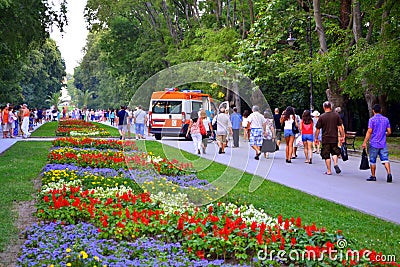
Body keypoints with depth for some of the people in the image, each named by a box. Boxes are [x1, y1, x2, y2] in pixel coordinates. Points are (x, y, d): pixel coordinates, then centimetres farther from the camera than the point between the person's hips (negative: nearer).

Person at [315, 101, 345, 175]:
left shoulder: (322, 117, -6)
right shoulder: (336, 115, 0)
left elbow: (318, 129, -2)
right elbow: (340, 127, 1)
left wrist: (316, 138, 9)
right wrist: (342, 136, 8)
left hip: (325, 139, -2)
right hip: (334, 138, 2)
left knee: (327, 155, 6)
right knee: (334, 152, 18)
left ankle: (329, 171, 8)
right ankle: (335, 164, -7)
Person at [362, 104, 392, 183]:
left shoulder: (372, 119, -7)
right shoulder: (386, 119, 6)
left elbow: (369, 132, -12)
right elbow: (389, 132, 6)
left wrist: (365, 142, -8)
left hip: (374, 144, -3)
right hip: (383, 144, 3)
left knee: (373, 161, 8)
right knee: (385, 159, -1)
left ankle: (373, 176, 14)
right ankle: (389, 173, -19)